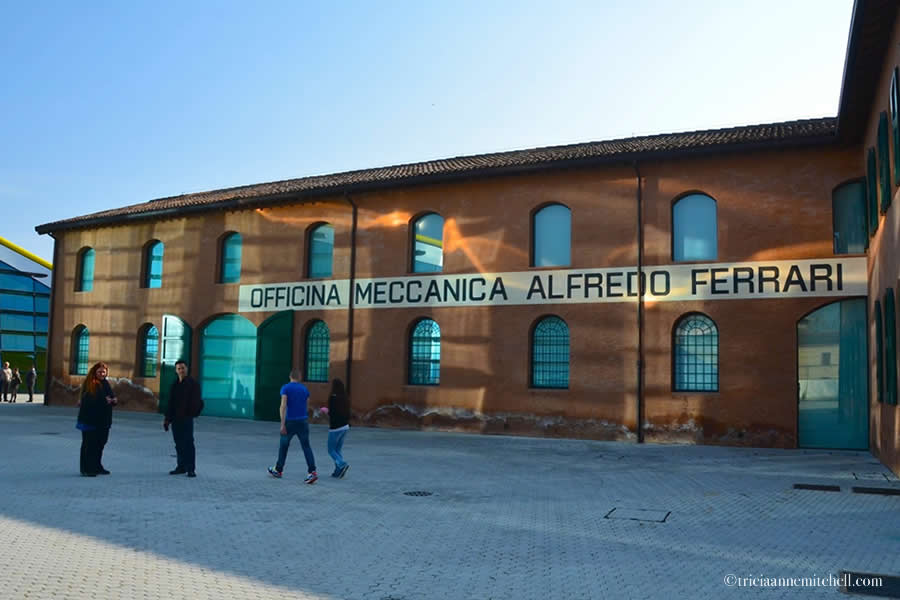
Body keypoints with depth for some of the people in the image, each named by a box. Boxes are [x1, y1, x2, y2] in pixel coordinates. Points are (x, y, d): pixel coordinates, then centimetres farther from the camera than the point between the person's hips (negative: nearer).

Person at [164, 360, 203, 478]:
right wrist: (167, 419, 15)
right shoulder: (175, 384, 15)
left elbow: (197, 401, -10)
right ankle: (181, 466, 18)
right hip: (175, 419, 7)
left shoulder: (192, 383, -5)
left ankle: (191, 469, -6)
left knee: (188, 443, -7)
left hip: (187, 418, -6)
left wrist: (192, 413, -21)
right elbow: (170, 403, 19)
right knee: (179, 444, 10)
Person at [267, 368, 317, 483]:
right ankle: (312, 472, -15)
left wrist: (282, 424, -18)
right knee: (306, 446, -1)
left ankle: (278, 470, 31)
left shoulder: (285, 388, -6)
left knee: (283, 445, 16)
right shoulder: (305, 389, 7)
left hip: (290, 422, -3)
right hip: (303, 421, 3)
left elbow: (283, 405, -16)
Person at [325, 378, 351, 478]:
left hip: (335, 427, -7)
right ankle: (338, 471, 12)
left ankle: (342, 464, -14)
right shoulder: (344, 398, 6)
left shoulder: (333, 397, -15)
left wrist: (326, 411, 1)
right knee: (338, 449, 15)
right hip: (345, 427, 7)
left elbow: (331, 413, -19)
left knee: (331, 450, 5)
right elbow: (348, 413, 9)